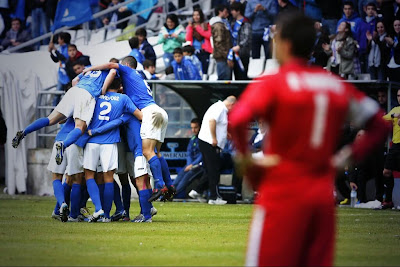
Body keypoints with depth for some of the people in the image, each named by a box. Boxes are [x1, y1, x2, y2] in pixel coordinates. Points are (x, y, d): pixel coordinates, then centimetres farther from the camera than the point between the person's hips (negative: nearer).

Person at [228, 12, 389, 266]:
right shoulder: (338, 86, 9)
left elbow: (237, 120, -24)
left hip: (283, 192, -5)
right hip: (324, 194, 5)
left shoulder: (272, 83, -7)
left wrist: (245, 159, -10)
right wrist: (347, 157, 11)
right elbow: (380, 126, 13)